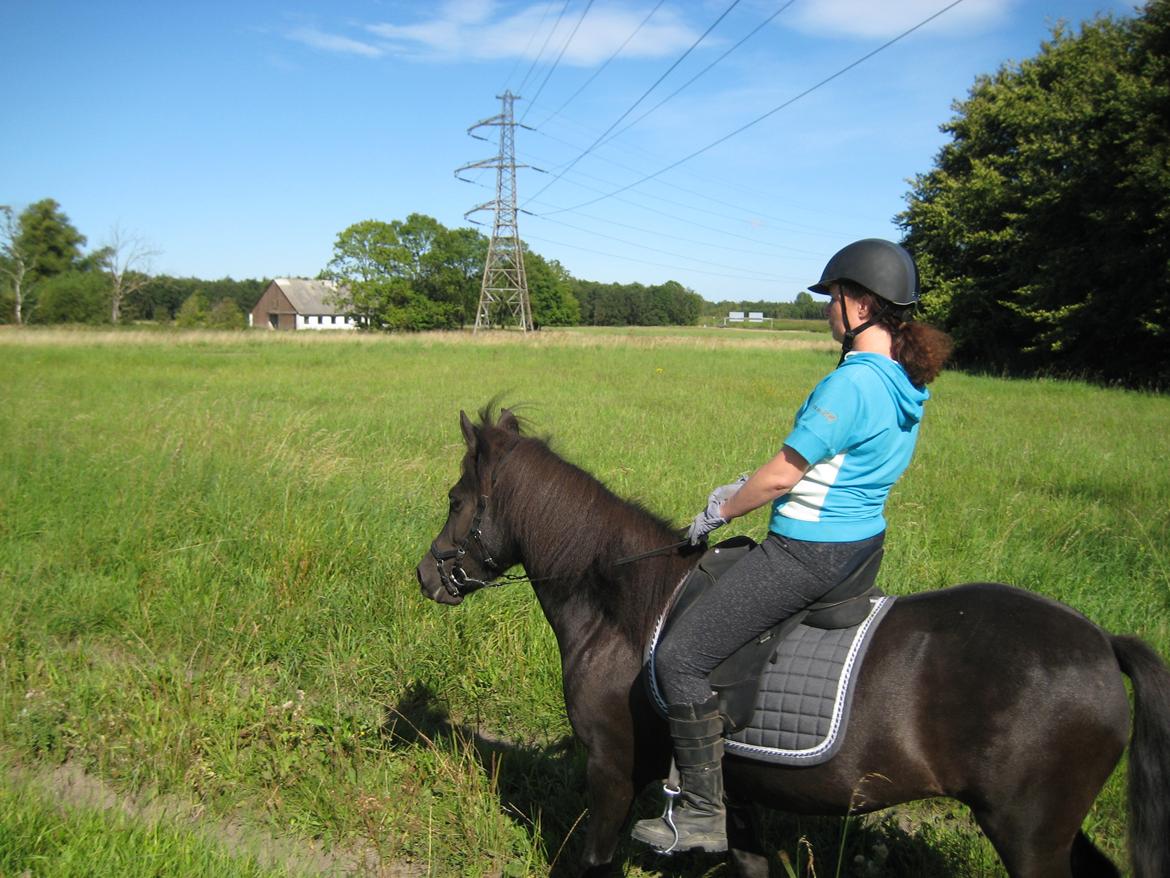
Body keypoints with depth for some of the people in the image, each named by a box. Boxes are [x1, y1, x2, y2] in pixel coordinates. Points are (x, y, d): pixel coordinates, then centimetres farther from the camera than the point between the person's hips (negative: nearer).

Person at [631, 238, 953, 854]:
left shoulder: (850, 383, -22)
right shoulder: (905, 382, 8)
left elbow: (781, 476, -19)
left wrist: (720, 512, -1)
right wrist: (746, 488, 17)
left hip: (809, 552, -11)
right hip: (862, 541, 11)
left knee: (680, 658, -7)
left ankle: (703, 813, 3)